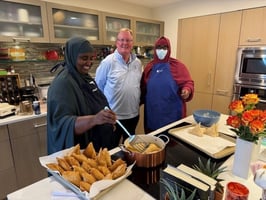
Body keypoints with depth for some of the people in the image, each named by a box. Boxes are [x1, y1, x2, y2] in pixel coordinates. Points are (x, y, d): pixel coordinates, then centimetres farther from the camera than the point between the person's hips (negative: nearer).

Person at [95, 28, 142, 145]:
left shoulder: (138, 62, 4)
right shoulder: (108, 62, -13)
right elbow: (98, 87, -7)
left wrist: (137, 102, 11)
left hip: (133, 114, 5)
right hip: (114, 116, -5)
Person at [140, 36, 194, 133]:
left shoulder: (178, 65, -2)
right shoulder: (149, 66, 8)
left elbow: (188, 82, -1)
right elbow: (143, 88, 12)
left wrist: (187, 90, -21)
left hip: (172, 113, -2)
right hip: (152, 114, 3)